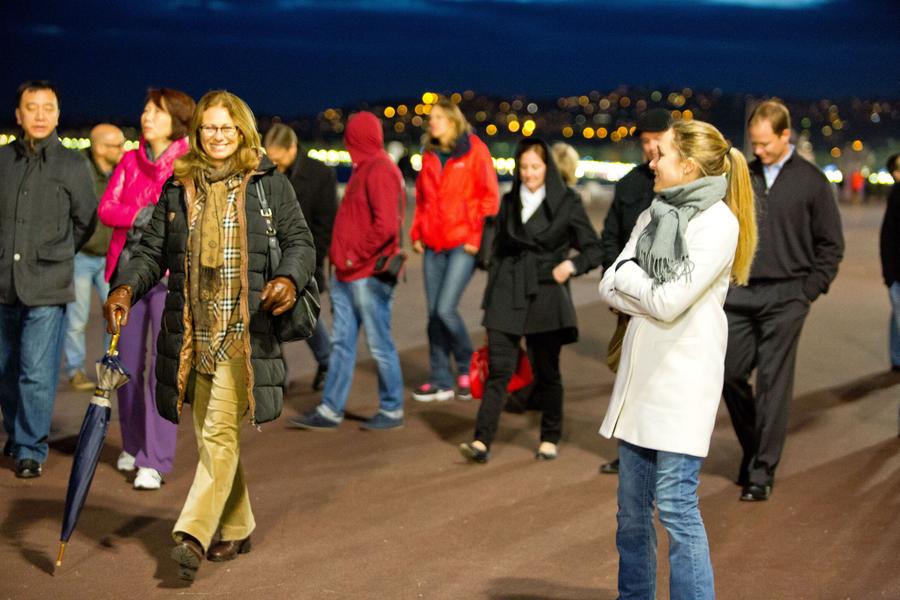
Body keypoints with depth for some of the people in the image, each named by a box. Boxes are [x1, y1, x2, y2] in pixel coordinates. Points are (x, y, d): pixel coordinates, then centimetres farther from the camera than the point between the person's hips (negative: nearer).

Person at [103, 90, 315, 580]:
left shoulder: (269, 184, 5)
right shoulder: (177, 188, 13)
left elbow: (300, 242, 5)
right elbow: (152, 250, 13)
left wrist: (290, 279, -15)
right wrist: (126, 287, -5)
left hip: (245, 332, -4)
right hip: (191, 332, 4)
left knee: (221, 433, -13)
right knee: (209, 436, 11)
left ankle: (193, 533, -15)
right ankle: (237, 529, 25)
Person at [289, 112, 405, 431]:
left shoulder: (380, 171, -13)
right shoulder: (364, 169, 17)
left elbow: (386, 225, -23)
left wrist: (357, 256, -17)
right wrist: (340, 256, 11)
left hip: (368, 276, -9)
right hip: (348, 274, 9)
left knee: (380, 345, 1)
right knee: (341, 342, 9)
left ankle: (392, 410, 11)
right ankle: (330, 410, 13)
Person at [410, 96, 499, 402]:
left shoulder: (474, 150, -3)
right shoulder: (430, 155, 14)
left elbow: (489, 196, -5)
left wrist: (477, 237, -10)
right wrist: (417, 233, 10)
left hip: (463, 244, -6)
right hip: (434, 245, 6)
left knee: (445, 308, -13)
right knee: (434, 313, 5)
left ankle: (467, 366, 10)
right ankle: (441, 381, 14)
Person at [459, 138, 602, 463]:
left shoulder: (566, 202, 0)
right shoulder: (509, 202, 10)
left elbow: (593, 249, 2)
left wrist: (572, 264, -18)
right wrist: (490, 297, 13)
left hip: (545, 294, -2)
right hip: (508, 293, 2)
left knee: (546, 371, 7)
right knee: (498, 368, -6)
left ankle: (550, 439, 22)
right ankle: (482, 441, -10)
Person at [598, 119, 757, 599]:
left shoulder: (718, 222, -9)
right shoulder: (653, 216, 13)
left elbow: (669, 302, -17)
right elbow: (608, 288, 6)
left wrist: (627, 276, -1)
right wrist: (650, 294, -10)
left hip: (682, 380, -7)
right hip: (640, 375, 7)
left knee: (675, 505, -9)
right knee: (631, 508, 12)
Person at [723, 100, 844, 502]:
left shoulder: (811, 182, 0)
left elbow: (831, 244, 4)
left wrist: (809, 289, -2)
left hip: (785, 298, -3)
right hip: (739, 295, 3)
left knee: (773, 384, -1)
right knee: (730, 375, 4)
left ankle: (762, 472, 6)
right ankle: (753, 449, 26)